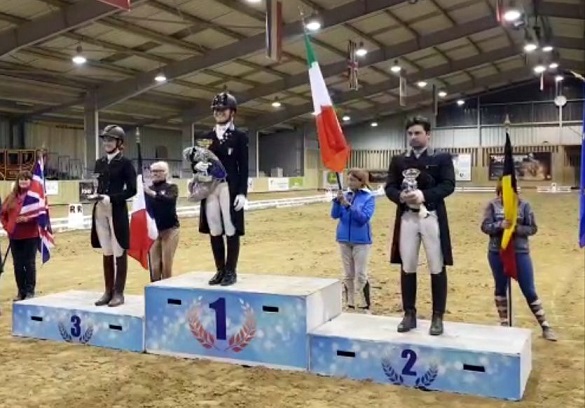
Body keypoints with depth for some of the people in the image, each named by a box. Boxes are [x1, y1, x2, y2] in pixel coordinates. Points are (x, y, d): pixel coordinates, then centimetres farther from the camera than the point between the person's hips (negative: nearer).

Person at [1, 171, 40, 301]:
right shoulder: (11, 197, 12)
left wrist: (27, 218, -23)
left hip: (30, 235, -5)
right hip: (14, 236, 5)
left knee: (29, 263, 1)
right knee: (18, 264, 8)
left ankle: (30, 291, 9)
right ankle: (21, 291, 18)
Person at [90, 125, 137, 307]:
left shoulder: (125, 163, -5)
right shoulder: (99, 163, 13)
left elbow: (132, 190, -10)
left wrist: (110, 198, -18)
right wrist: (95, 195, 1)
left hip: (117, 211, -6)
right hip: (100, 212, 6)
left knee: (119, 253, 1)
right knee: (106, 253, 11)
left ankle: (118, 293, 7)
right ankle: (108, 291, 19)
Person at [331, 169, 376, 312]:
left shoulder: (369, 197, -7)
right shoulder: (345, 195, 4)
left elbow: (364, 217, -17)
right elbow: (335, 215, -1)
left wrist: (349, 205, -25)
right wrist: (337, 201, -17)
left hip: (361, 240, -4)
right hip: (344, 239, 4)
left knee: (361, 275, -1)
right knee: (348, 275, 11)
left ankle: (365, 307, 8)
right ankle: (350, 305, 21)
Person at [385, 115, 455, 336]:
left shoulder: (442, 158, 3)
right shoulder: (398, 160, 12)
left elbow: (448, 185, -7)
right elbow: (389, 187, 6)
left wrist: (424, 195, -21)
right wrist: (401, 196, -16)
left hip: (432, 216, -2)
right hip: (407, 217, 3)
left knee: (437, 268, 2)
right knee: (407, 268, 6)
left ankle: (438, 317, 11)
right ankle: (409, 314, 17)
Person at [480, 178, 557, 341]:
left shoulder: (524, 205, -4)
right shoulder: (492, 205, -2)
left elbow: (532, 228, -4)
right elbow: (485, 226, -6)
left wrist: (517, 228, -22)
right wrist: (500, 225, -24)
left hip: (520, 252, -1)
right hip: (497, 253, 1)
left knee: (529, 291, 3)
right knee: (500, 288, 14)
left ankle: (545, 326, 13)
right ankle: (504, 322, 29)